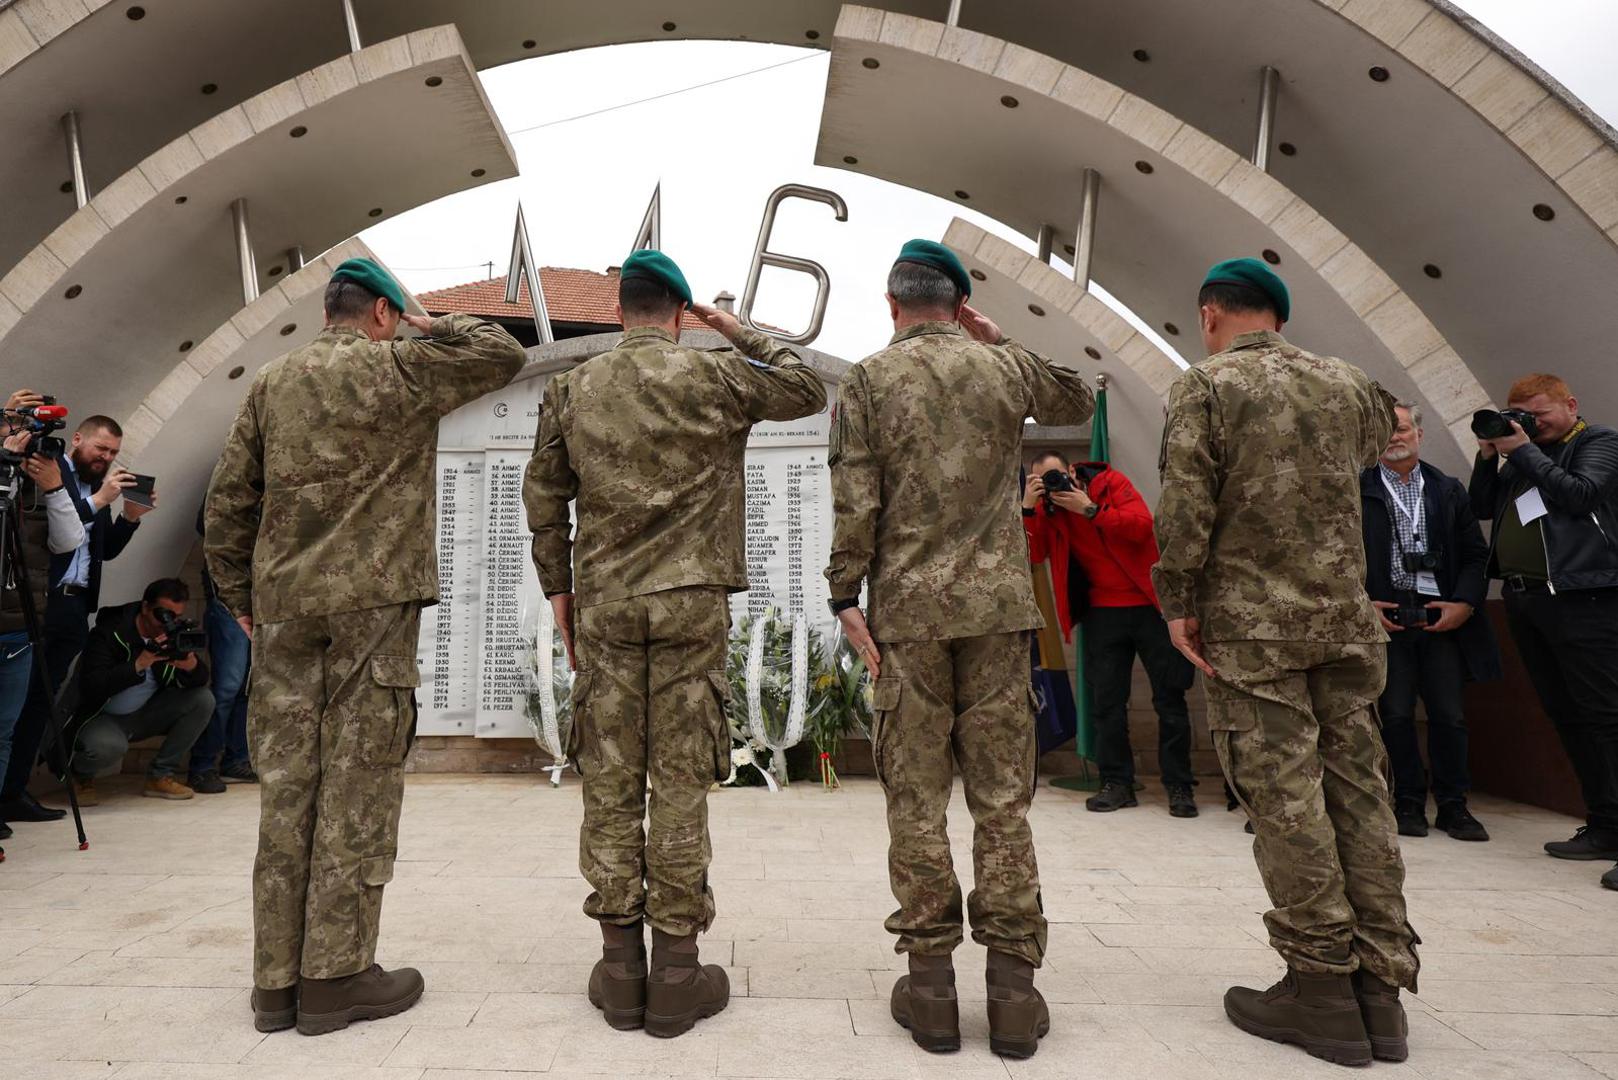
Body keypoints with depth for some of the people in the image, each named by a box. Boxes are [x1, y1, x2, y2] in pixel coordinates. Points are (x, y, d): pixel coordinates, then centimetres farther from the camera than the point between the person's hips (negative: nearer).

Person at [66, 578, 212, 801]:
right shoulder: (110, 632, -19)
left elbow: (201, 681, -8)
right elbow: (90, 687, -29)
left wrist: (191, 665, -32)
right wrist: (140, 663, -38)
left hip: (146, 714, 5)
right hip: (104, 717, -5)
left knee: (203, 699, -17)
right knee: (106, 746, -37)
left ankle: (161, 776, -5)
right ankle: (80, 774, 4)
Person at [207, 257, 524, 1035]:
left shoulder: (271, 382, 14)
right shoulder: (395, 368, -3)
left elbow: (229, 498, 13)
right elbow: (503, 354, 1)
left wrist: (238, 593, 20)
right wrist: (435, 328, 15)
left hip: (282, 606, 6)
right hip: (372, 600, -5)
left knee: (287, 786, 9)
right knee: (356, 784, 0)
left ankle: (277, 979, 17)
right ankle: (335, 976, 7)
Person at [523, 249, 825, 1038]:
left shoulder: (571, 389, 8)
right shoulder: (715, 376, -1)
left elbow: (543, 499, 10)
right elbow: (808, 392, 13)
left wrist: (558, 589, 18)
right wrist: (738, 333, 17)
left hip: (604, 604, 2)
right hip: (692, 600, -2)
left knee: (610, 783, 7)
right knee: (681, 781, 2)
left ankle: (619, 967, 16)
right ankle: (677, 971, 10)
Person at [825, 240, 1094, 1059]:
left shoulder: (867, 380, 1)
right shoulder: (1004, 367, 7)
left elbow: (855, 504, -7)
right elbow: (1078, 403, 27)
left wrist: (845, 599, -2)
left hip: (907, 613, -1)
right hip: (998, 607, 2)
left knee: (916, 798, 6)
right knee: (1002, 795, 7)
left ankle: (930, 982, 12)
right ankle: (1012, 984, 12)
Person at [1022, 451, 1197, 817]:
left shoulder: (1111, 481, -7)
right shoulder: (1046, 508, 1)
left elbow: (1143, 526, -20)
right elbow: (1033, 554, -12)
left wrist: (1090, 509, -25)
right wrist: (1027, 507, -22)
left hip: (1151, 603, -3)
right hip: (1103, 610, 3)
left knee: (1170, 697, 3)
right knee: (1107, 702, 5)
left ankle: (1179, 786, 14)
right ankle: (1117, 783, 16)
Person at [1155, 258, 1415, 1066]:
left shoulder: (1205, 387, -5)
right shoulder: (1350, 385, 11)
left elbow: (1185, 509, -13)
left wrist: (1179, 605, -7)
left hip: (1252, 628, -5)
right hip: (1346, 622, 5)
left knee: (1284, 797, 0)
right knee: (1358, 790, 9)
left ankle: (1323, 989, 7)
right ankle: (1379, 987, 16)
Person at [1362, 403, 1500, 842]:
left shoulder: (1449, 490, 13)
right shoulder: (1357, 490, 2)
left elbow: (1476, 554, 11)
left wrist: (1465, 603, -2)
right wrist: (1361, 604, -9)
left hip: (1442, 619, 3)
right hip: (1385, 619, -2)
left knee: (1450, 715, 4)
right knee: (1396, 715, 1)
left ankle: (1453, 805, 17)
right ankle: (1408, 803, 13)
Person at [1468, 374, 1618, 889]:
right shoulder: (1522, 454, 21)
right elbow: (1482, 508, 17)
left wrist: (1524, 452, -8)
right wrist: (1489, 457, 6)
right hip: (1523, 598, 7)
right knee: (1566, 715, 8)